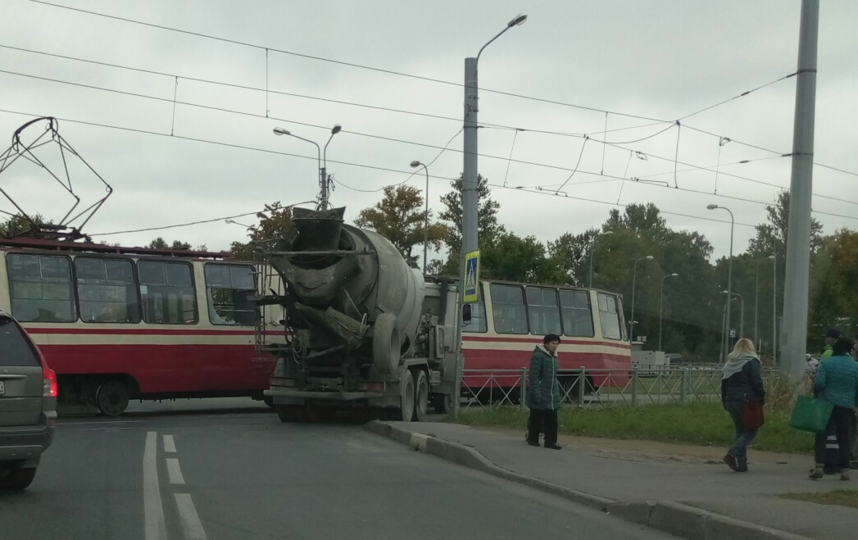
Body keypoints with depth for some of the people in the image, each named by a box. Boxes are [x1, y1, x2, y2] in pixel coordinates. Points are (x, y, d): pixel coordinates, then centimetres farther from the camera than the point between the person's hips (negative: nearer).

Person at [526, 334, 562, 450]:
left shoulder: (554, 357, 14)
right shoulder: (538, 356, -13)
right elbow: (534, 376, -17)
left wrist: (557, 392, 18)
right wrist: (536, 393, -21)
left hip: (552, 396, 7)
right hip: (540, 396, -7)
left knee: (552, 419, 3)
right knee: (536, 419, 5)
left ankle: (550, 441, 6)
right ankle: (532, 439, 18)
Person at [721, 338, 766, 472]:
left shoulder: (729, 364, 15)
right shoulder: (751, 362, -5)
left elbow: (724, 385, 16)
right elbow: (757, 382, -13)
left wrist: (726, 403, 20)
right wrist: (762, 398, -2)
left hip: (731, 401, 7)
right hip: (747, 401, -7)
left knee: (740, 431, 12)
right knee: (751, 430, 0)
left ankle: (741, 463, 6)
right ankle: (733, 454, -18)